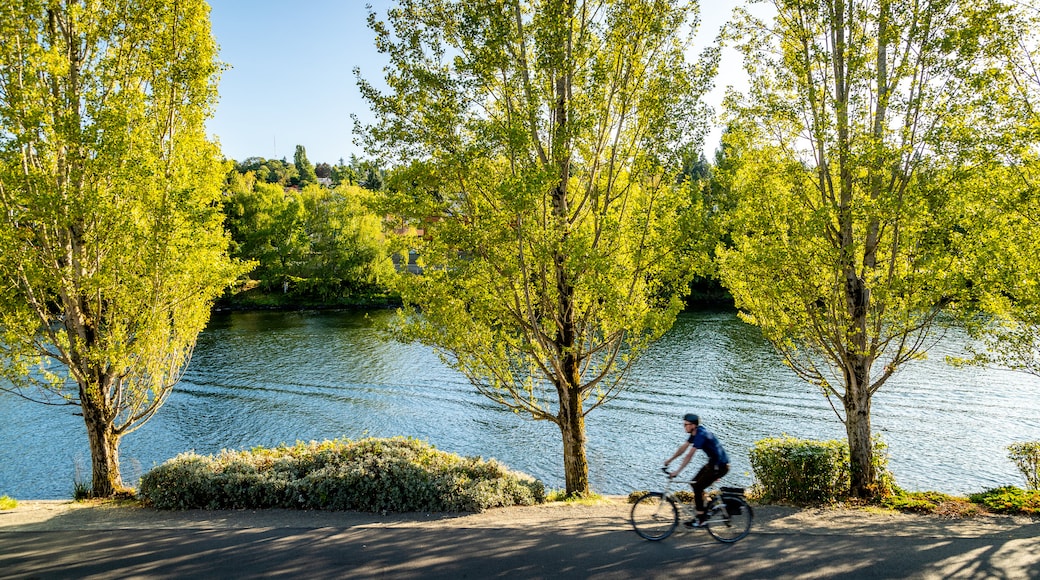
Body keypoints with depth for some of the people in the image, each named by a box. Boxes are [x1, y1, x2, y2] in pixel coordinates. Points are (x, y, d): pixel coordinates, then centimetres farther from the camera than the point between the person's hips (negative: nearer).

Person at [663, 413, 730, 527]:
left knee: (698, 487, -9)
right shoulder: (695, 433, 5)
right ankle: (702, 511, 19)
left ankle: (700, 518, -1)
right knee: (694, 483, 10)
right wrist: (670, 460, 18)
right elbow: (683, 447, 15)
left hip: (720, 466, -10)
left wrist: (677, 472, -25)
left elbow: (689, 455, -27)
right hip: (712, 463, 10)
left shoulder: (701, 435, -24)